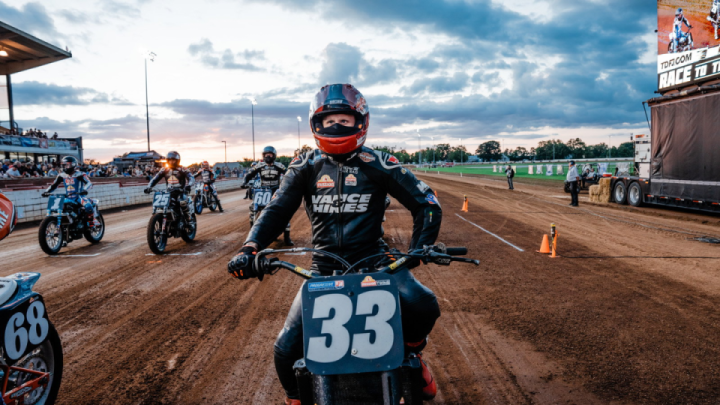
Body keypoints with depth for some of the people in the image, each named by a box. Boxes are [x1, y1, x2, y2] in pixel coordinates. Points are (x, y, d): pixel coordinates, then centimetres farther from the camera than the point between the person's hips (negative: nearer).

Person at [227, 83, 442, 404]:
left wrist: (418, 250, -15)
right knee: (287, 349, -8)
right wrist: (250, 249, -18)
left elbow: (426, 203, -1)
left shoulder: (377, 164, -3)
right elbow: (277, 210, -1)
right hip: (323, 267, 2)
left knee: (422, 304, -29)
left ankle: (412, 354, 9)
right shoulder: (306, 167, 3)